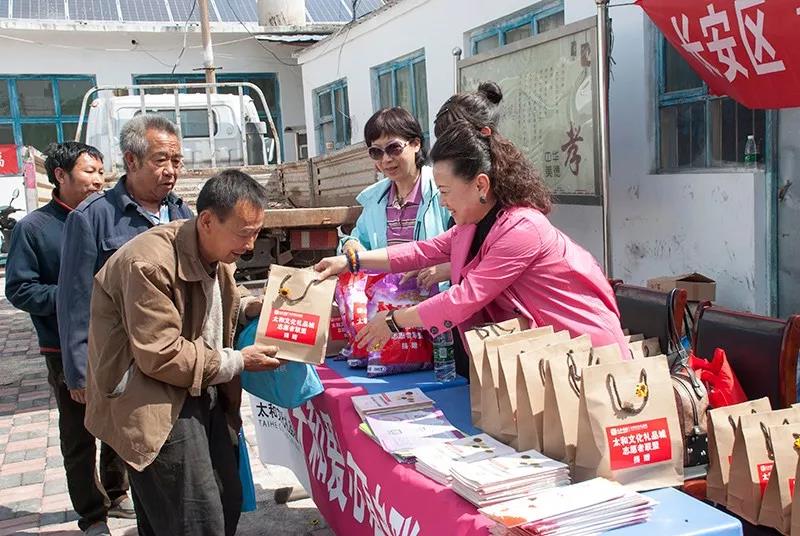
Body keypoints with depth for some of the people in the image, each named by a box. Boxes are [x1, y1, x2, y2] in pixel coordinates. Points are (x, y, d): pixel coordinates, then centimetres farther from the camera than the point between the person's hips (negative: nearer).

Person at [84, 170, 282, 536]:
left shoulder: (217, 252, 4)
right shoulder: (151, 263, -25)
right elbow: (160, 357, -24)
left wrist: (249, 307, 1)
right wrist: (239, 362, -17)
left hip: (200, 392, 9)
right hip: (152, 404, -9)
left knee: (227, 505, 13)